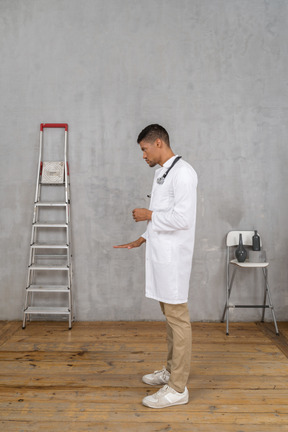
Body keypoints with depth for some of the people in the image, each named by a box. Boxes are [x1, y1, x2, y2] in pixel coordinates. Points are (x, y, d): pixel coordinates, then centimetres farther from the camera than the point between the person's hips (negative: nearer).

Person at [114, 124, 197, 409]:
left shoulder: (182, 172, -14)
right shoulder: (161, 173, 16)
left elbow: (182, 218, -22)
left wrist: (149, 215, -10)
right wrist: (140, 241, 18)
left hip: (174, 257, -10)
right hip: (161, 255, 10)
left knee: (177, 319, -2)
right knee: (170, 316, 18)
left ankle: (178, 388, 9)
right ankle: (171, 371, 33)